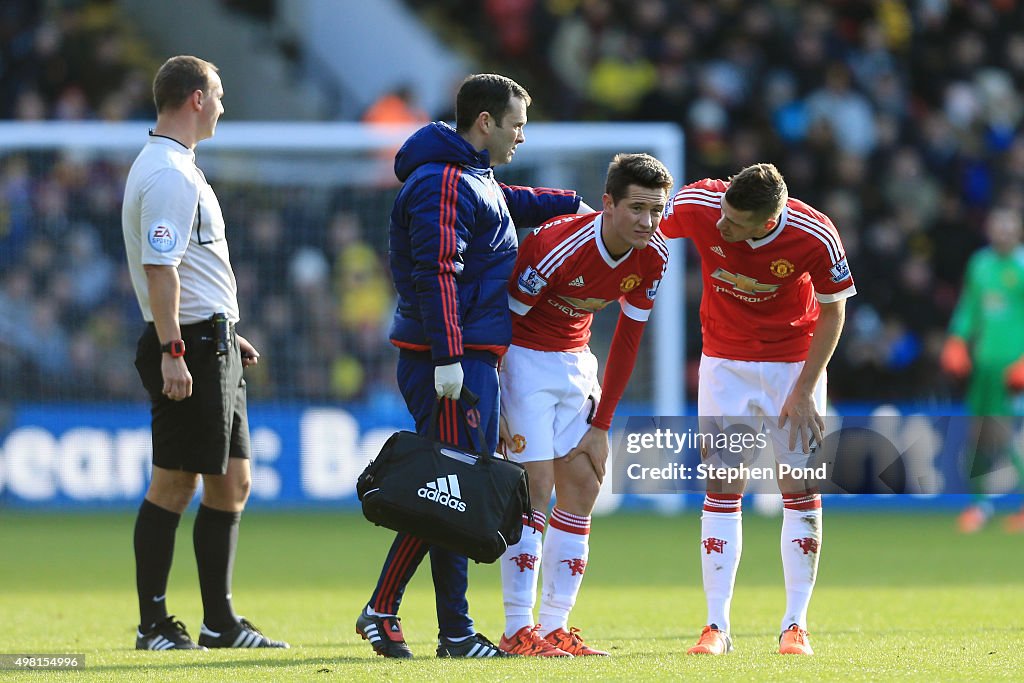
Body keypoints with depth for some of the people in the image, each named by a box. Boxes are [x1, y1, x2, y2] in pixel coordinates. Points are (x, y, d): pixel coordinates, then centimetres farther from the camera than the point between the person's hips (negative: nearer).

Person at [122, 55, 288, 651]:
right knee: (174, 484, -6)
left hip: (211, 345, 11)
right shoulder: (168, 174, -15)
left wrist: (224, 334, 28)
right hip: (188, 345, -11)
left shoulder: (178, 169, 19)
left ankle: (220, 623, 15)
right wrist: (171, 351, -26)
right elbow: (159, 268, -22)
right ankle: (154, 624, -2)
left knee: (231, 483, 11)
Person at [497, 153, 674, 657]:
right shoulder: (559, 247, -29)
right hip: (521, 357, -7)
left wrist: (601, 423, 2)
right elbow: (504, 317, -22)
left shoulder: (653, 257, -9)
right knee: (535, 487, -12)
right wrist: (491, 407, -22)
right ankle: (518, 630, -9)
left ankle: (555, 627, 9)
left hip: (575, 360, 7)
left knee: (583, 487, 3)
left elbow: (627, 339, 2)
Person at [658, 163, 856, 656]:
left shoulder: (815, 237, -26)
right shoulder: (697, 205, -25)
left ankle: (795, 625, 7)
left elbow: (832, 310, -11)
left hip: (794, 361, -1)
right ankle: (716, 625, -1)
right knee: (722, 489, -4)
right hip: (724, 361, 1)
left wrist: (804, 390, -11)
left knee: (801, 489, -2)